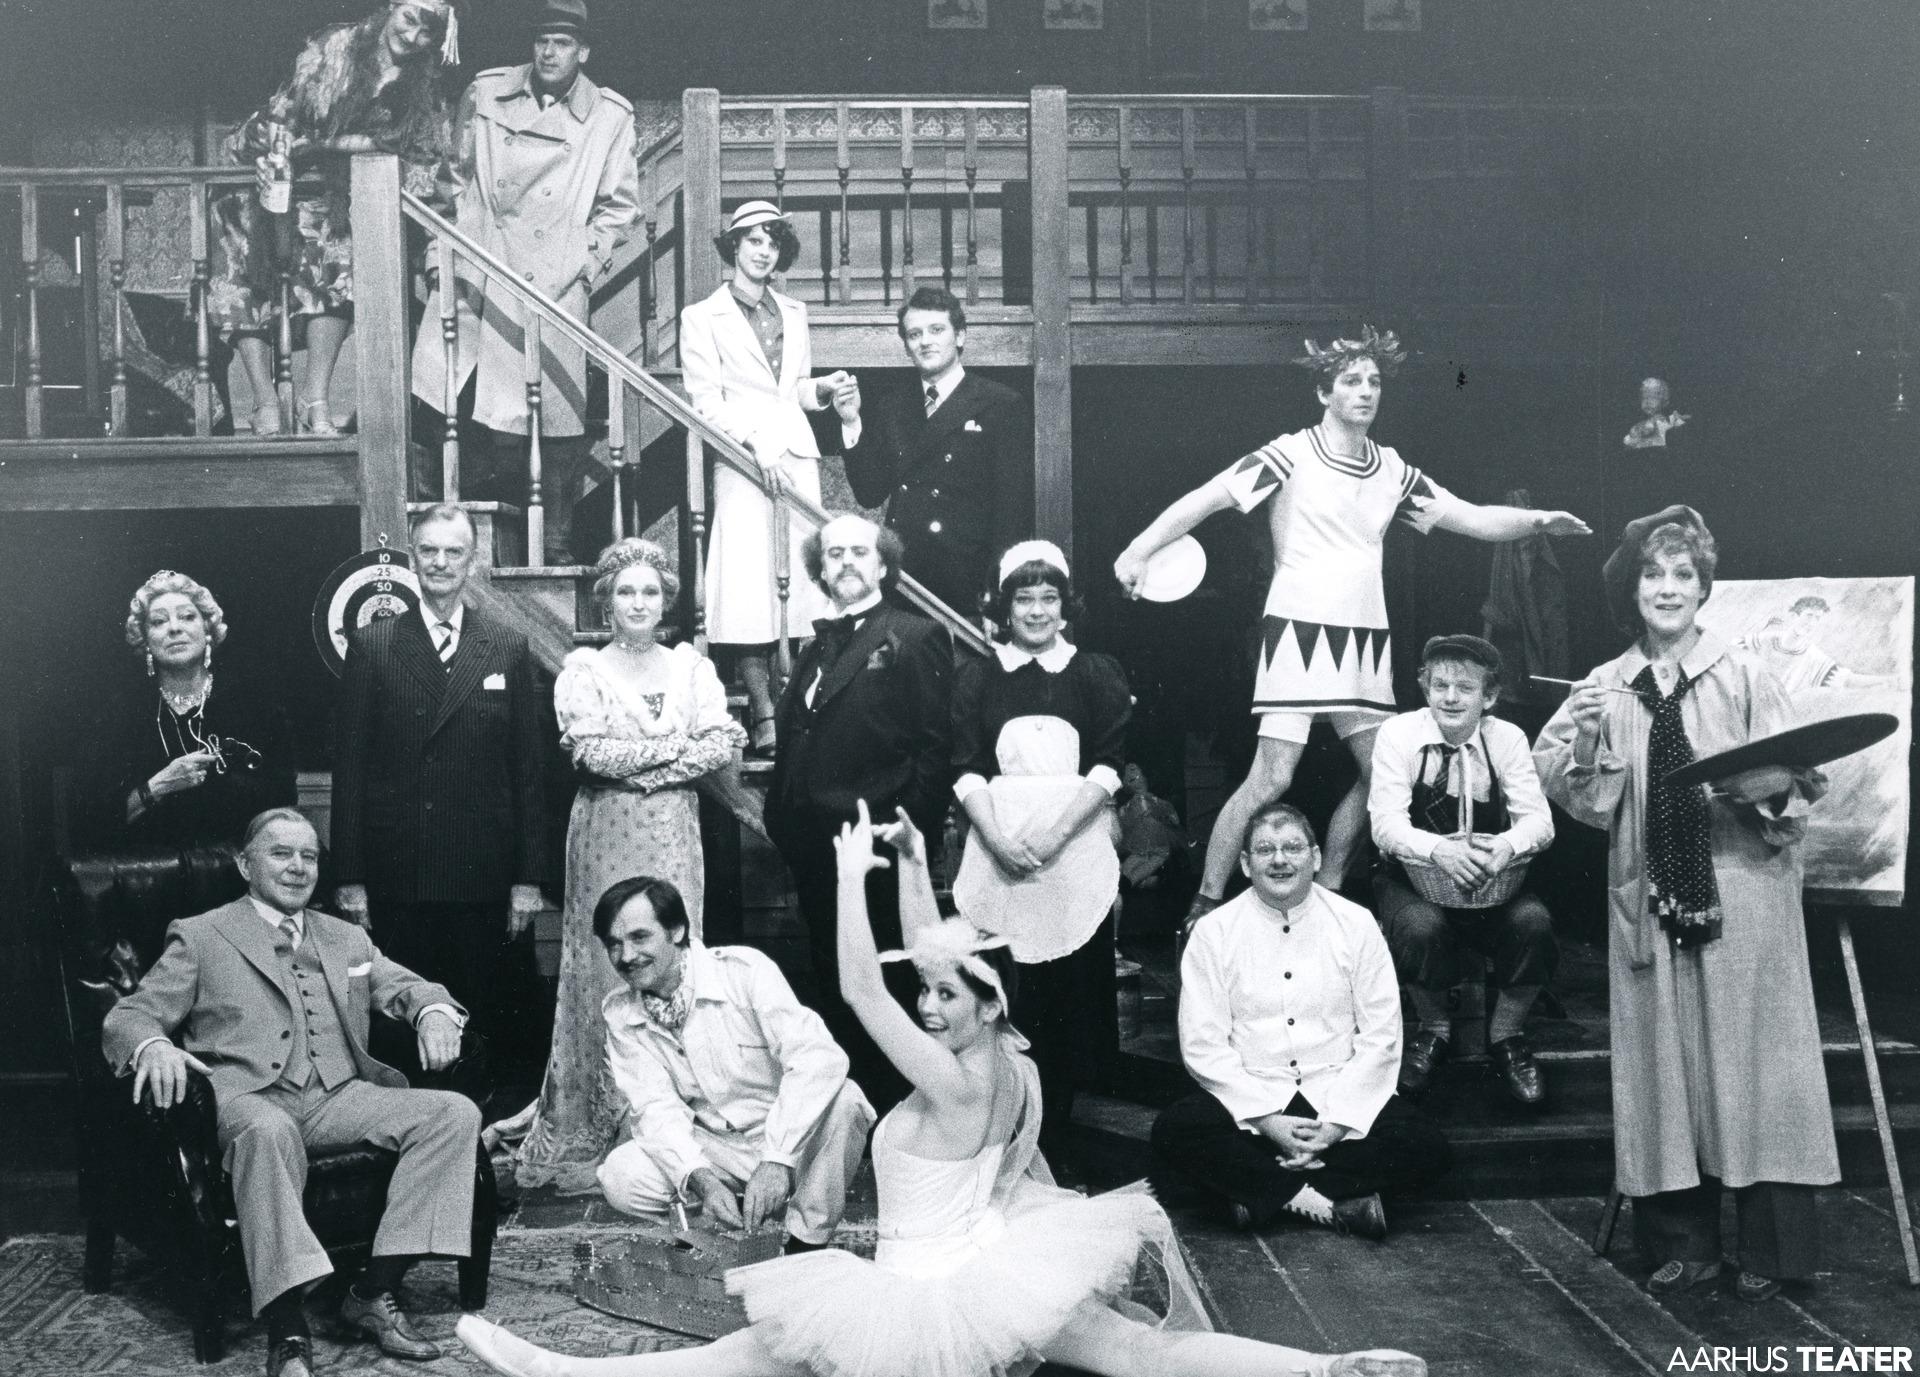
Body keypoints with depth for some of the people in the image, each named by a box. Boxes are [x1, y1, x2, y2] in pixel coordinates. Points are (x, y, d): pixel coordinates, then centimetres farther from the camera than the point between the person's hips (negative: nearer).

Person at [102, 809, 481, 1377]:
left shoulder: (347, 940, 26)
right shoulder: (200, 937, 13)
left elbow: (407, 987, 18)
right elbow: (128, 1017, 6)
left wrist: (434, 1012, -9)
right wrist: (153, 1045, -20)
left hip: (338, 1098, 4)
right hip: (249, 1099, -4)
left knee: (455, 1112, -20)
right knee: (267, 1132, -41)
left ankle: (375, 1292, -21)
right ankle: (287, 1330, -40)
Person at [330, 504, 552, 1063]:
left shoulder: (509, 650, 7)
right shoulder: (371, 646, 4)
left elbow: (528, 770, 6)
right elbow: (348, 768, 3)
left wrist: (528, 878, 1)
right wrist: (349, 878, -2)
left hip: (485, 876, 1)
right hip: (396, 880, 0)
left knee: (492, 1026, 5)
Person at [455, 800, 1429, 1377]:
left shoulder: (953, 1080, -20)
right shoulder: (1001, 1060, 3)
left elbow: (860, 991, -23)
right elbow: (935, 955, 12)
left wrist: (852, 872, -21)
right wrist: (912, 869, 7)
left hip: (933, 1294, -8)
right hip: (998, 1269, 8)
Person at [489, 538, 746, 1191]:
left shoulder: (692, 665, 12)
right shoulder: (583, 668, 4)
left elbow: (724, 744, -1)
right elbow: (591, 749, -10)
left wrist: (640, 766, -9)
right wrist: (679, 745, -5)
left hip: (675, 835, 3)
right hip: (606, 836, -2)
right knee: (606, 970, -3)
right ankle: (589, 1132, 4)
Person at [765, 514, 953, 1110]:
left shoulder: (916, 637, -4)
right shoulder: (816, 648, 18)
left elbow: (934, 744, -10)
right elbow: (794, 744, 18)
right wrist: (785, 826, 8)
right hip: (814, 850, 7)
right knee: (830, 985, 14)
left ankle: (891, 1108, 9)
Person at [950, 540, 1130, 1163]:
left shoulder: (1097, 674, 9)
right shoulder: (977, 678, 12)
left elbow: (1109, 765, 1)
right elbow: (966, 768, 4)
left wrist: (1053, 833, -11)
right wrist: (997, 837, -11)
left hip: (1075, 850, 0)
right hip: (998, 851, 0)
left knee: (1072, 1000, -3)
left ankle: (1054, 1144, 4)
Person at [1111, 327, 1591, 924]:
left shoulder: (1392, 470, 11)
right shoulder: (1291, 455, -5)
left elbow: (1475, 519, 13)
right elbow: (1204, 499, -9)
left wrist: (1538, 520, -4)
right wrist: (1139, 550, -20)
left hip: (1366, 639, 6)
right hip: (1299, 630, -6)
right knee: (1272, 778, -11)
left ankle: (1325, 894, 23)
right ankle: (1204, 908, -2)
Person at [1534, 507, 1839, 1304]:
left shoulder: (1745, 681, -1)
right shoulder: (1605, 690, 5)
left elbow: (1799, 782, 0)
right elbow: (1582, 801, 4)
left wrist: (1760, 786, -21)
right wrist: (1582, 742, -14)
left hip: (1742, 898, -2)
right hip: (1650, 899, 2)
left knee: (1746, 1053, 1)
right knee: (1663, 1060, 6)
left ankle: (1768, 1250, 12)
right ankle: (1684, 1244, 16)